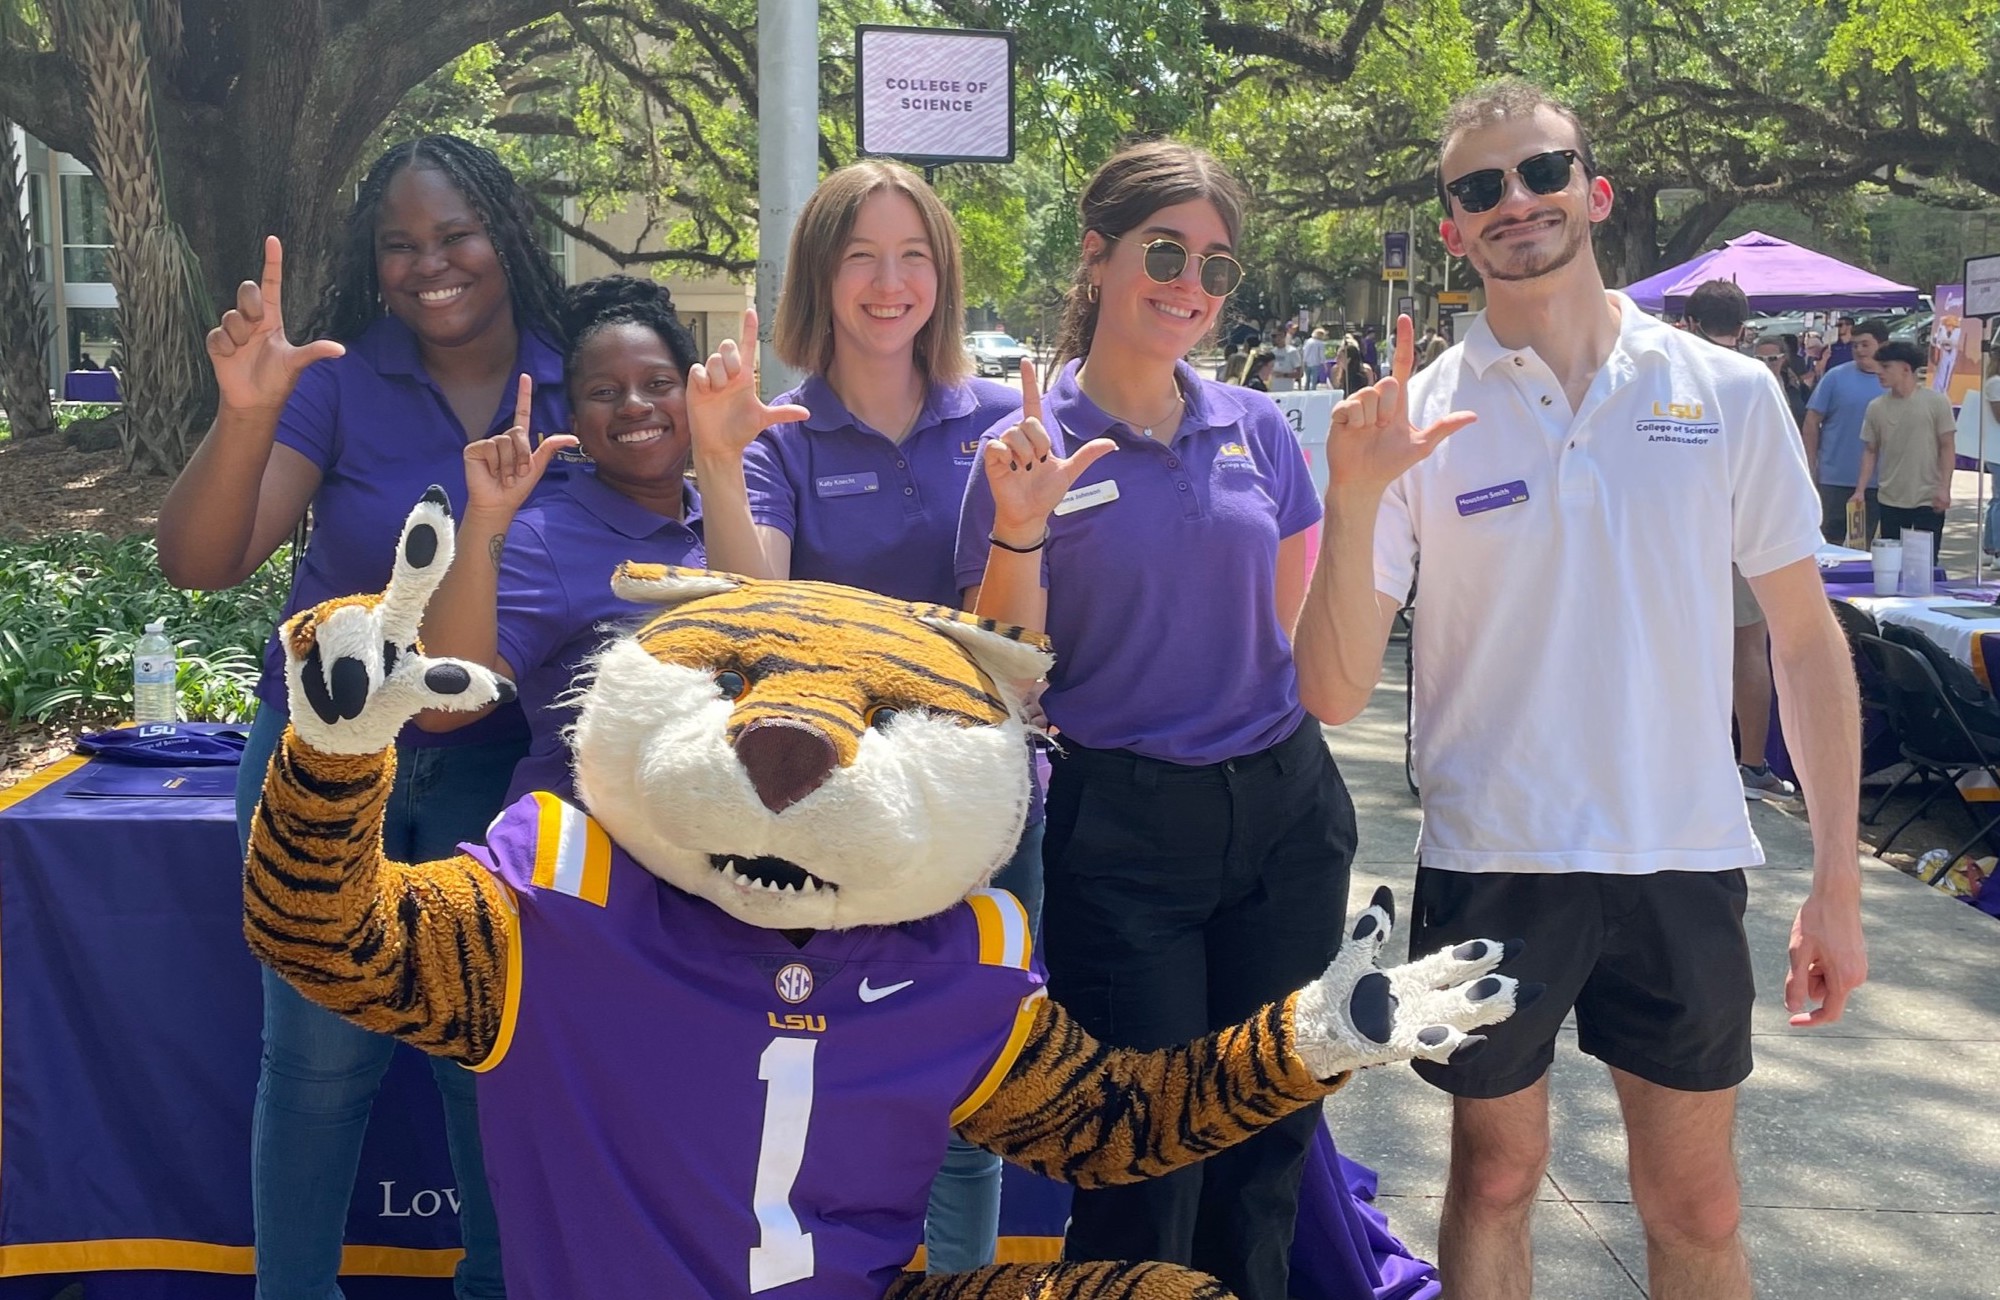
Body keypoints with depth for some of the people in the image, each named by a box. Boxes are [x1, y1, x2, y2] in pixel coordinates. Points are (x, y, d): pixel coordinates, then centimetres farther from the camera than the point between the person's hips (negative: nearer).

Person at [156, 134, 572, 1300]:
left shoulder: (571, 382, -5)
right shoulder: (337, 376, -9)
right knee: (323, 1052, 5)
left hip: (497, 762, 1)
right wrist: (247, 414, -33)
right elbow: (203, 566, -17)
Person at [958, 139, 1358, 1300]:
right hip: (1124, 833, -3)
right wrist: (1019, 531, -21)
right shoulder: (1031, 449, -6)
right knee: (1143, 1173, 5)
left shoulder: (1256, 429, 4)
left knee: (1268, 1157, 15)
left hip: (1286, 814, 4)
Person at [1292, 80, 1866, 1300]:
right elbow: (1336, 694, -9)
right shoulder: (1414, 419, -5)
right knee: (1496, 1178, 17)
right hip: (1492, 864, 0)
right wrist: (1353, 497, -23)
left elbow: (1806, 637, 4)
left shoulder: (1732, 393, -1)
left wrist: (1838, 880, 2)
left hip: (1688, 863, 1)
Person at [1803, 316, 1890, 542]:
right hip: (1836, 479, -2)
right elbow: (1811, 423, -1)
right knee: (1831, 540, 5)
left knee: (1866, 545, 12)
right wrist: (1810, 467, -4)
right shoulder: (1835, 377, -3)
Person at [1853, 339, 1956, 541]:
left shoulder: (1937, 401, -5)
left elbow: (1947, 448, -4)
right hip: (1890, 501, 3)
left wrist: (1944, 489, -11)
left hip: (1929, 501, -3)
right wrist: (1860, 490, 0)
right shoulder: (1876, 407, 3)